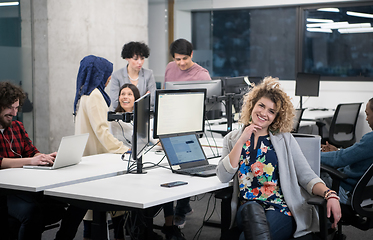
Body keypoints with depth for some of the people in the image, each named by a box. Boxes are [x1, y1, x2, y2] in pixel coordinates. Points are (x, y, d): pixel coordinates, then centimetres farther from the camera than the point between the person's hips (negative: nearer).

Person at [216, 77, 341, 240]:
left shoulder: (285, 140, 14)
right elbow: (223, 176, 1)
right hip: (246, 211, 2)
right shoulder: (232, 139, 16)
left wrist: (330, 194, -15)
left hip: (282, 210, -1)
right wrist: (242, 141, -3)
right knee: (252, 208, -37)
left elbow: (306, 176, 5)